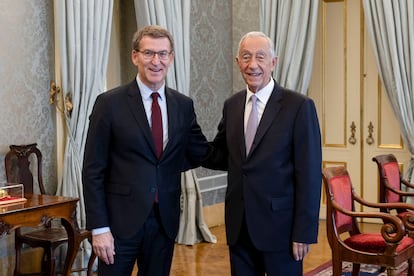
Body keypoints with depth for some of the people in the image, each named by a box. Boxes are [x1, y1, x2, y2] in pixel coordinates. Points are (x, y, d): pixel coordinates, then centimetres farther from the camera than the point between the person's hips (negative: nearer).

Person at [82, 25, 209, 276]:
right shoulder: (109, 103, -6)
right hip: (121, 220, -3)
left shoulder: (184, 105, 5)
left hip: (165, 221, 4)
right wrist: (99, 227, -10)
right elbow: (93, 170, -7)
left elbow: (201, 152, 14)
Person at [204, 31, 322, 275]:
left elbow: (309, 175, -11)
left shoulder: (299, 106, -10)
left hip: (280, 226, -5)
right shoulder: (232, 105, 7)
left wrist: (304, 232, -13)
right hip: (239, 226, 5)